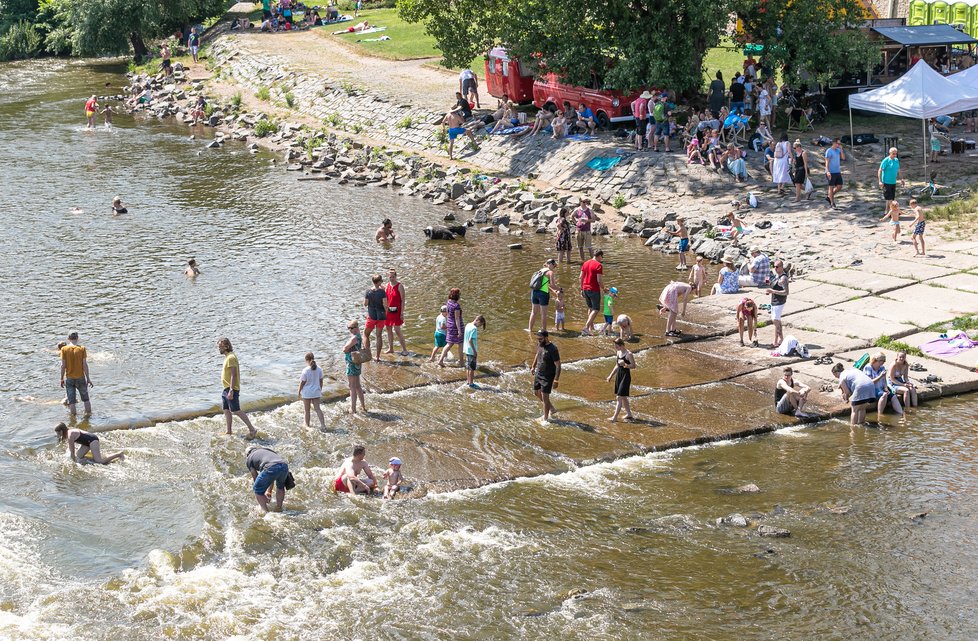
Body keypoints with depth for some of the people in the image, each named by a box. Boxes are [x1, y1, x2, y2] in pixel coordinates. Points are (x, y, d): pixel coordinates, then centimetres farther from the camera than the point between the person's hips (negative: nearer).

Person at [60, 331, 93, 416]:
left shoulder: (64, 349, -7)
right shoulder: (82, 349, -8)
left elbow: (63, 365, -7)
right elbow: (85, 365, -8)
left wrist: (62, 379, 2)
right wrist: (88, 378, -1)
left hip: (69, 378, 0)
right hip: (80, 377, 0)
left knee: (71, 400, 7)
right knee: (85, 398, 17)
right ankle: (88, 413, 23)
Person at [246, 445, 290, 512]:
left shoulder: (249, 459, 24)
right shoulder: (267, 451, 40)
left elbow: (255, 477, 27)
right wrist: (269, 492, 52)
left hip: (271, 468, -6)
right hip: (284, 466, 6)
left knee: (257, 489, 16)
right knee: (280, 487, 35)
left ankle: (265, 511, 12)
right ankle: (278, 508, 31)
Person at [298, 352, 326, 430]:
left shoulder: (305, 371, -19)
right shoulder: (319, 369, -4)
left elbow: (302, 382, -13)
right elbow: (321, 381, 5)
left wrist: (299, 392, 0)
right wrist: (320, 390, 19)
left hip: (307, 393, -4)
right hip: (316, 392, 4)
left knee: (306, 409, 12)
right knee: (317, 408, 8)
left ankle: (307, 425, 24)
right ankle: (323, 425, -1)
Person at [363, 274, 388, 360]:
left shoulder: (368, 292, -8)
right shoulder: (382, 292, -12)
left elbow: (365, 304, -3)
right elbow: (385, 304, -15)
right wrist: (386, 311, 5)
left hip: (371, 316, 0)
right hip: (381, 316, 0)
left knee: (366, 334, 17)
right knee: (379, 335, 9)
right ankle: (378, 356, 10)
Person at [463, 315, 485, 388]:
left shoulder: (468, 325, 6)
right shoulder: (474, 329, -20)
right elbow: (470, 340, -24)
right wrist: (475, 351, -20)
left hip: (467, 350, 9)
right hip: (472, 351, -9)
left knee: (468, 367, 17)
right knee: (472, 368, 1)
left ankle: (468, 381, 26)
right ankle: (471, 383, 6)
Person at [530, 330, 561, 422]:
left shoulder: (552, 349, -27)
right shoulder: (540, 345, -3)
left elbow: (558, 365, -23)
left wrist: (556, 381, -24)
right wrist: (533, 367, 26)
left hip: (547, 377, -8)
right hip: (538, 374, 8)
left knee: (545, 396, 0)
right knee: (537, 392, 21)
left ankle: (545, 418, 16)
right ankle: (551, 408, 40)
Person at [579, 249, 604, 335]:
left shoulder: (585, 263, 9)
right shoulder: (599, 265, -13)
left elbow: (581, 277, 10)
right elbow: (599, 280, -17)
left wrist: (582, 289, 16)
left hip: (585, 289, 7)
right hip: (594, 290, -7)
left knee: (590, 308, 22)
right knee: (595, 309, -1)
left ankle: (591, 327, 26)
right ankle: (586, 327, -14)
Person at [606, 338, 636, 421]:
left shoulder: (629, 354, -15)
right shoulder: (618, 352, 9)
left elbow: (633, 366, -14)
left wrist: (625, 364, -30)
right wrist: (611, 376, 17)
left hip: (625, 376, -9)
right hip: (619, 375, 9)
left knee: (619, 397, -10)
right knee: (623, 397, 15)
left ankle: (615, 417, -10)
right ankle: (629, 414, 27)